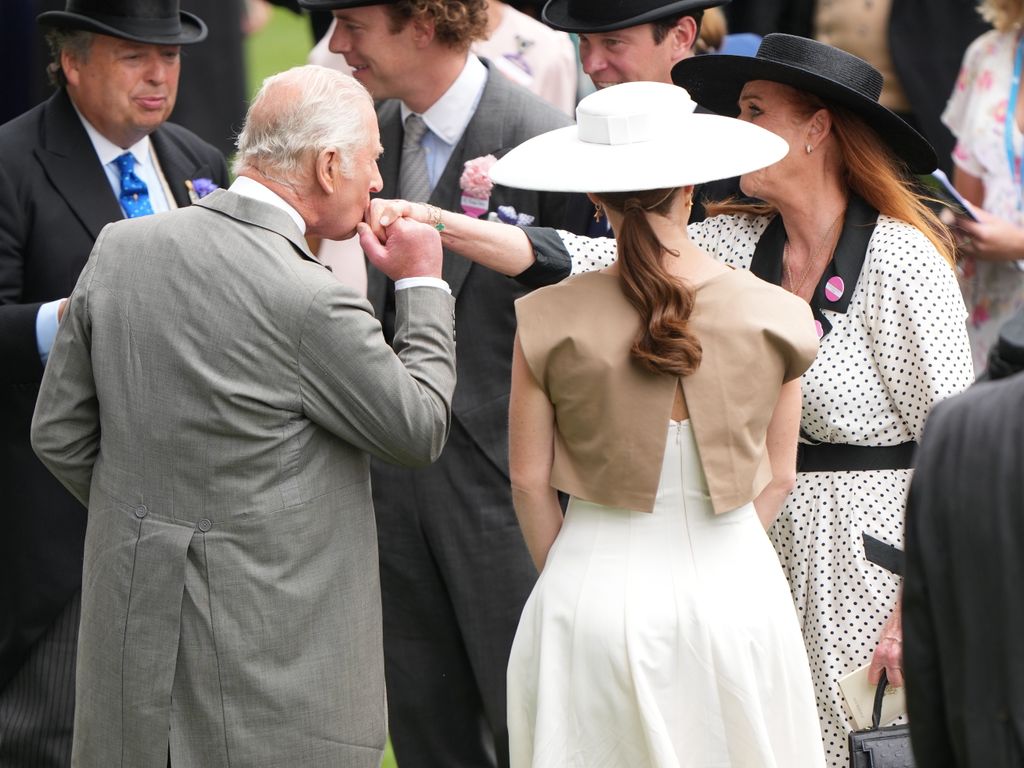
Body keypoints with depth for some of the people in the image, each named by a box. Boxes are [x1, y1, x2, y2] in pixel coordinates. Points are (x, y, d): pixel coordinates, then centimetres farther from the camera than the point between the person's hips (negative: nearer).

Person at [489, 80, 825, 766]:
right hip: (736, 585, 1)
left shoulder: (550, 322, -8)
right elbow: (777, 478, 3)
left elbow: (530, 480, -1)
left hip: (597, 588, -1)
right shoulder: (773, 316, -5)